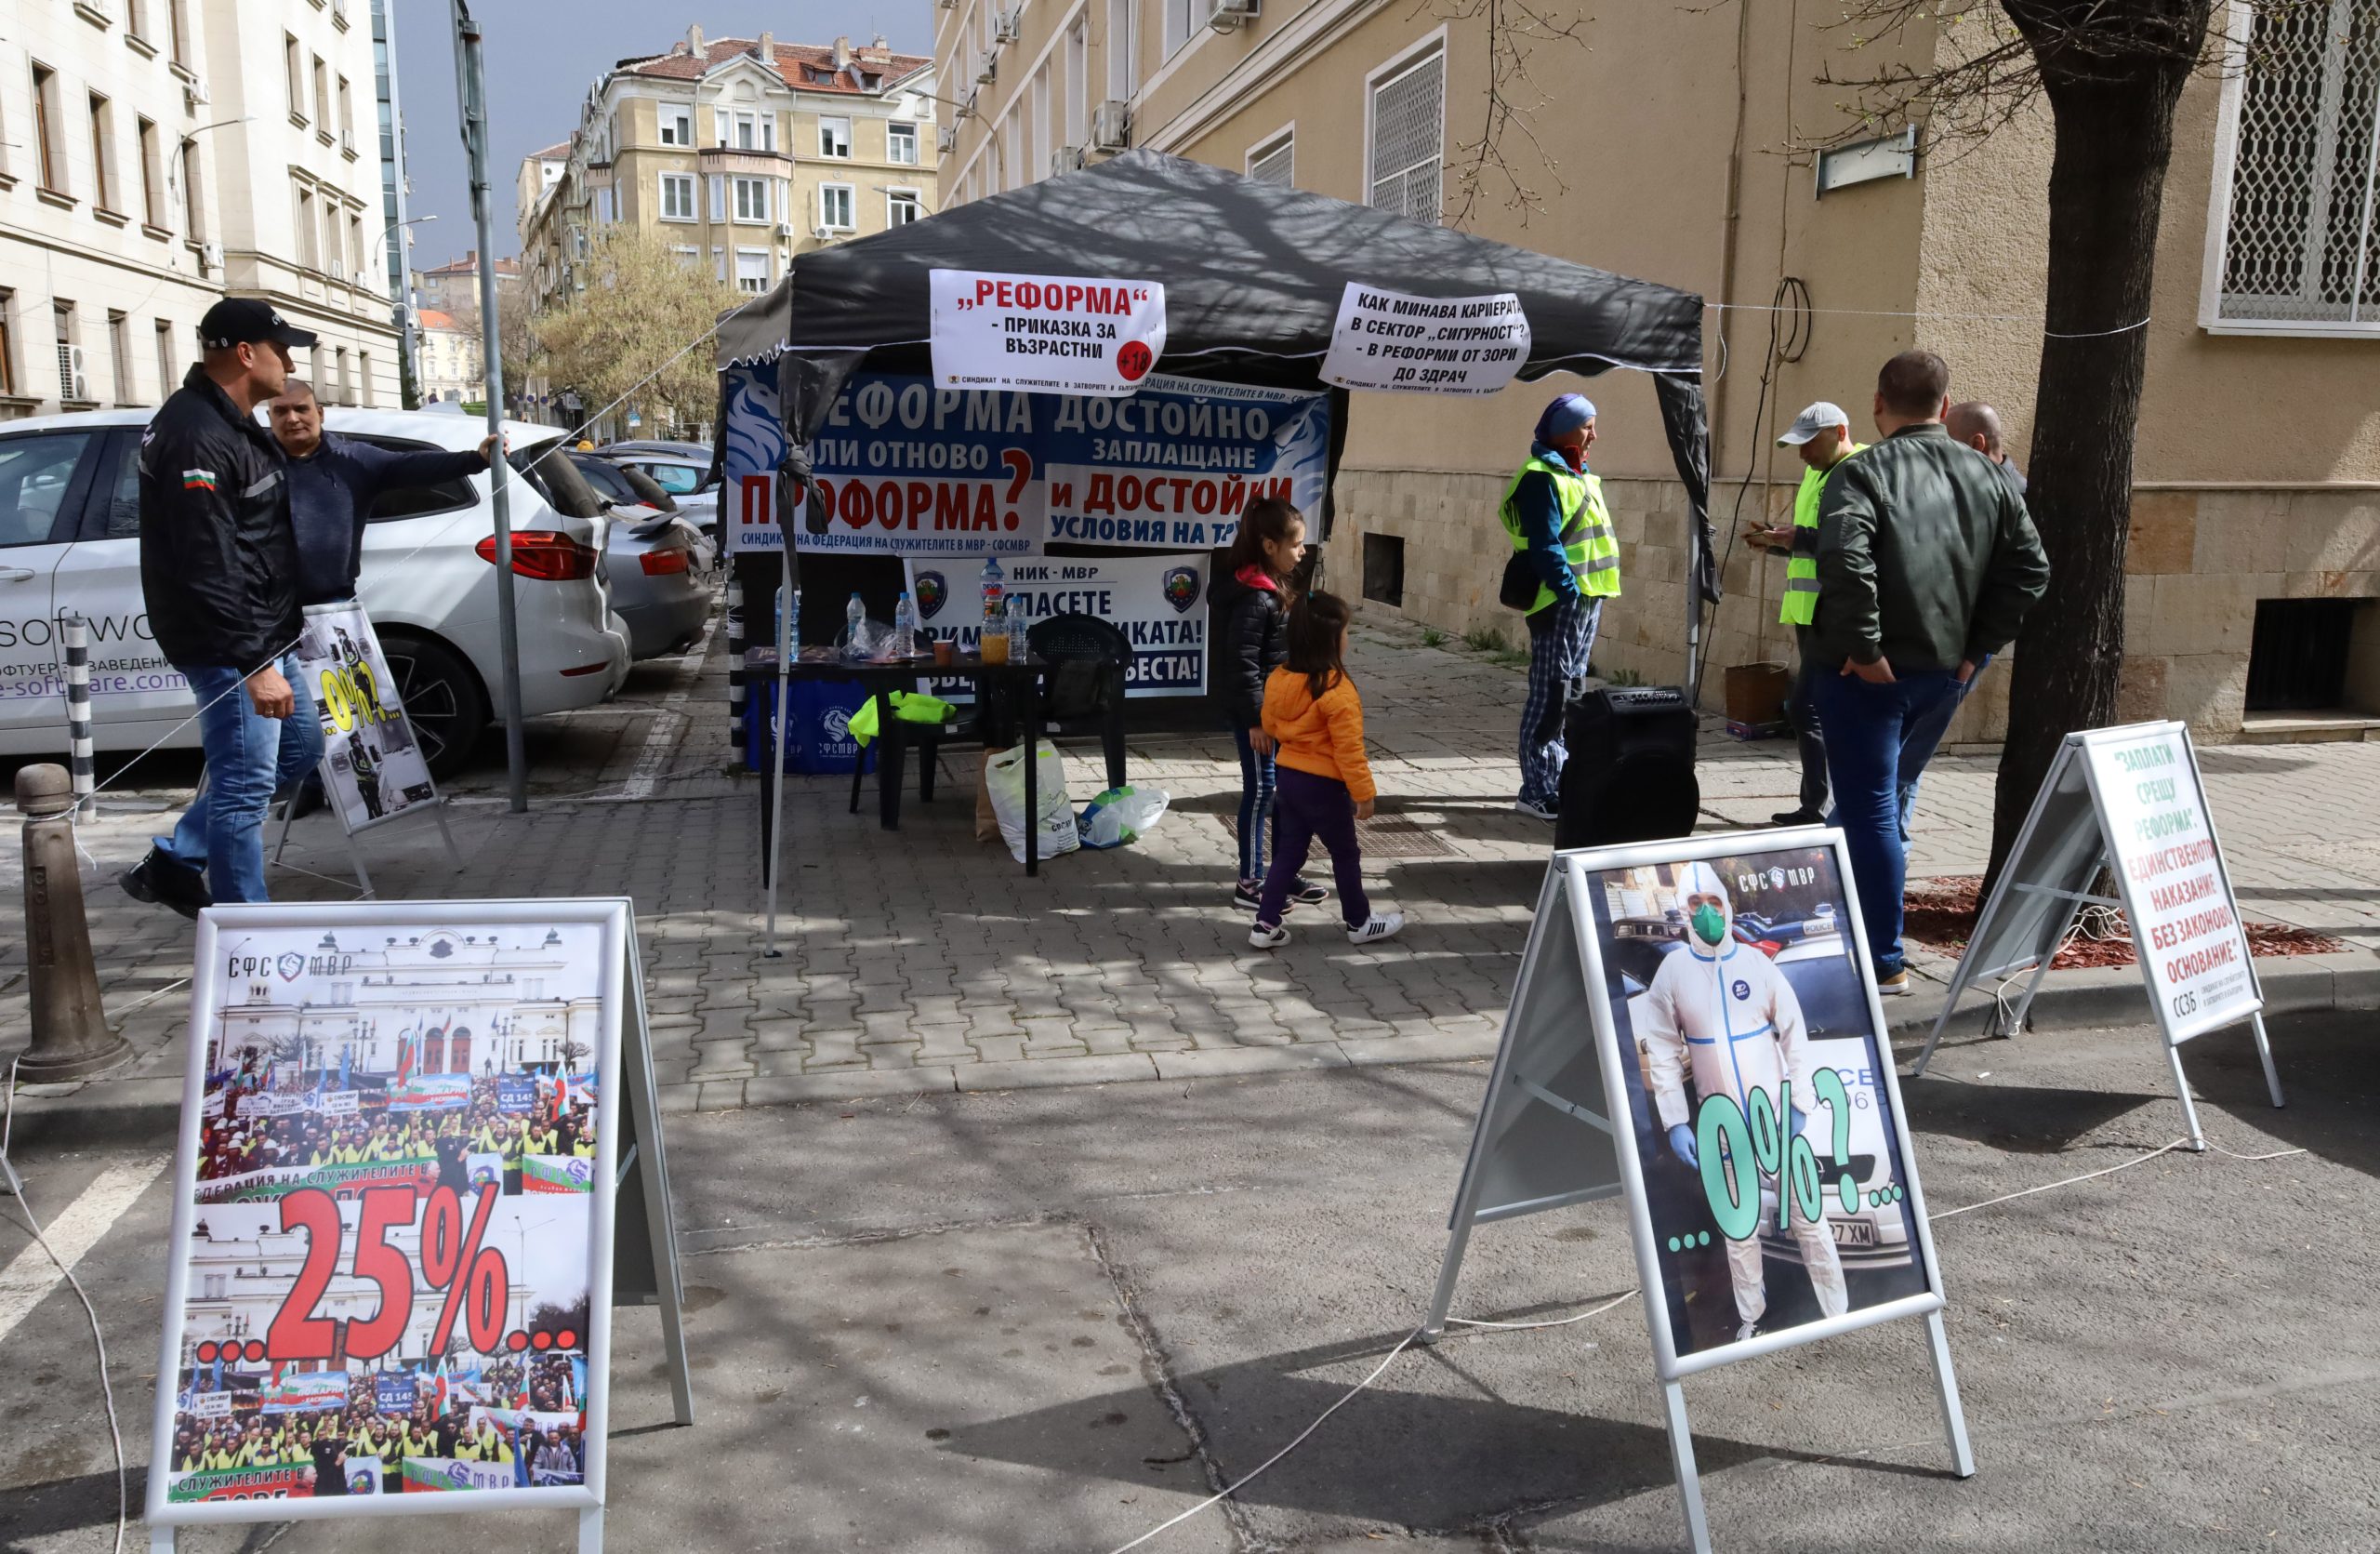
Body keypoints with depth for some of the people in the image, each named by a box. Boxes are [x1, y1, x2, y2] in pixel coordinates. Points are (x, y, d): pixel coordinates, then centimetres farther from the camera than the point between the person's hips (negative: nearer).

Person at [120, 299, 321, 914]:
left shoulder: (230, 424, 13)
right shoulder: (199, 436, -20)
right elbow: (208, 565, -26)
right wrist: (253, 663, -27)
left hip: (259, 636, 11)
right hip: (229, 647, -11)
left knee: (299, 746, 22)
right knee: (245, 785, -3)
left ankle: (171, 865, 29)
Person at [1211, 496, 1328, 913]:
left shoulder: (1271, 588, 10)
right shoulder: (1254, 597, -21)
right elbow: (1242, 663, -22)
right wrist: (1256, 718, -20)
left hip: (1276, 707, 9)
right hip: (1255, 712, -9)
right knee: (1260, 790, 0)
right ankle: (1250, 883, 11)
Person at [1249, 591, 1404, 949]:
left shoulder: (1278, 679, -2)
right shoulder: (1337, 690, -24)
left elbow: (1270, 726, 12)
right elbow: (1348, 748, -21)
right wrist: (1363, 792, -13)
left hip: (1288, 776, 7)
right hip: (1323, 785, -7)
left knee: (1289, 852, 15)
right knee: (1345, 855, 11)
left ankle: (1265, 925, 13)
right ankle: (1360, 923, 26)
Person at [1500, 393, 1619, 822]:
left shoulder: (1574, 474, 18)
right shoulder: (1542, 477, -13)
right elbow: (1544, 545, -20)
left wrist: (1588, 595, 16)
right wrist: (1568, 590, -24)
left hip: (1586, 597, 10)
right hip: (1560, 601, -10)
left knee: (1571, 692, 16)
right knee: (1550, 697, -8)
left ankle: (1559, 777, 27)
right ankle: (1538, 793, -5)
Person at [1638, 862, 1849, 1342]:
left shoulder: (1757, 963, -5)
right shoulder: (1672, 971, -6)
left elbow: (1794, 1035, -1)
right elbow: (1662, 1052, -3)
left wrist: (1800, 1103, -7)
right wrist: (1674, 1122, -7)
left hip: (1777, 1113, -1)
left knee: (1805, 1213, 2)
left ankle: (1837, 1311, 13)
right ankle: (1750, 1316, 25)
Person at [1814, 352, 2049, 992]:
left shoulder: (1863, 472, -10)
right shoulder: (1986, 476, 10)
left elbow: (1845, 560, -27)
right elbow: (2030, 567, 9)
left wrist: (1863, 647, -19)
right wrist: (1977, 645, 9)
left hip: (1871, 673, -7)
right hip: (1945, 672, 7)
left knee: (1868, 810, -1)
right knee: (1891, 793, 22)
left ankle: (1883, 962, 0)